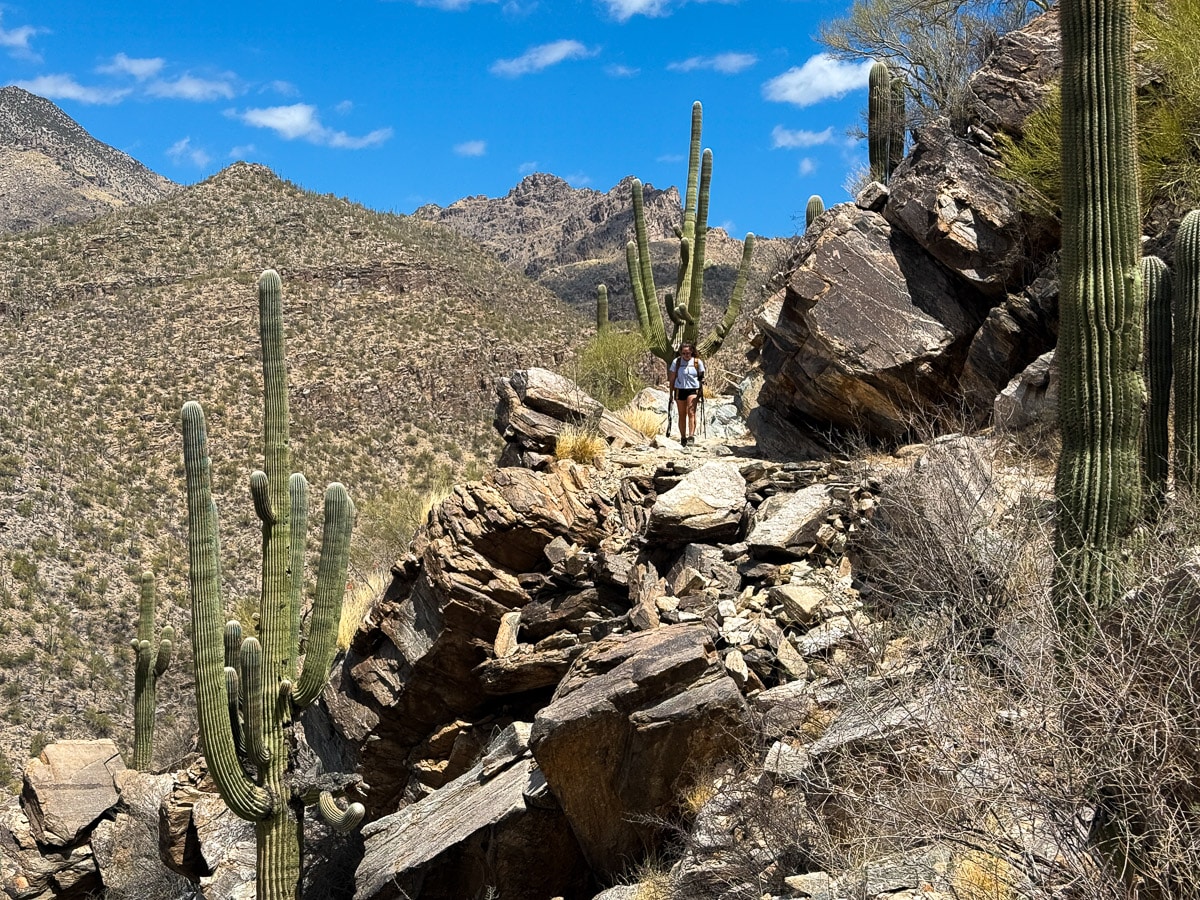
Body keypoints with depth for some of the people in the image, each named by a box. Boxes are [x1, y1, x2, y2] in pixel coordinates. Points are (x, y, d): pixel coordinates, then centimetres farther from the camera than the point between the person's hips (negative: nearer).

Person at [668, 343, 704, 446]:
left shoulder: (698, 362, 2)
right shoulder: (676, 362, 3)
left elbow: (702, 377, 8)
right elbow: (672, 379, 8)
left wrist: (701, 391, -4)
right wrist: (671, 394, 7)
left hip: (693, 390, -2)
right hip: (679, 390, 2)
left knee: (691, 412, -17)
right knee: (682, 415, 7)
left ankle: (691, 436, -23)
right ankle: (683, 438, 15)